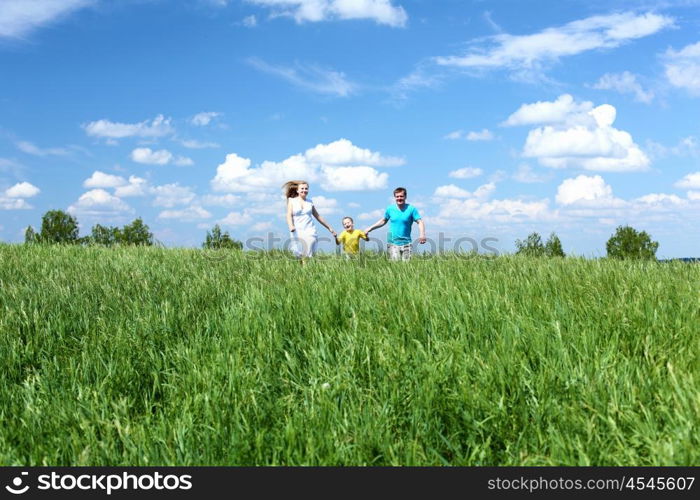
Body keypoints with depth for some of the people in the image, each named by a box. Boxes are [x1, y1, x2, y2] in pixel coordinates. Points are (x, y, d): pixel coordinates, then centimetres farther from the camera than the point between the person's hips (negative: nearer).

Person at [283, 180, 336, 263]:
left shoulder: (310, 201, 15)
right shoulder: (292, 201, 7)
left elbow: (318, 216, 24)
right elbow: (289, 215, -6)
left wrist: (329, 228, 28)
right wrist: (291, 226, -27)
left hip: (310, 231, 1)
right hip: (297, 231, -1)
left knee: (308, 255, -14)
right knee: (300, 256, -7)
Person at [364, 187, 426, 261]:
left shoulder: (411, 209, -1)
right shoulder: (390, 209, 6)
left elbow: (420, 222, -5)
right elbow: (383, 221, 22)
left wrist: (422, 234, -23)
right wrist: (370, 228, 19)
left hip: (406, 243, -1)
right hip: (393, 243, 1)